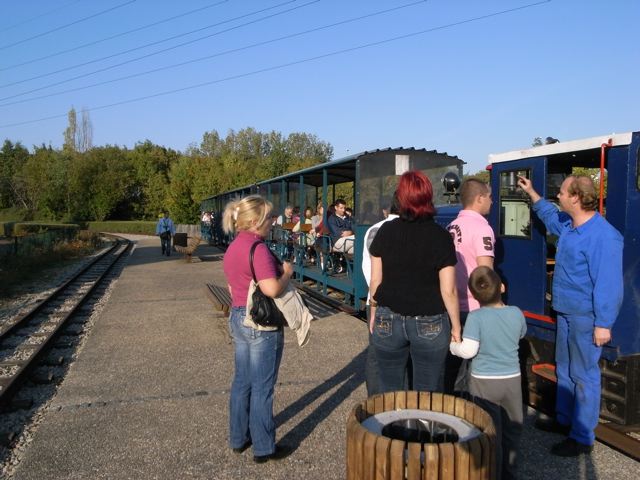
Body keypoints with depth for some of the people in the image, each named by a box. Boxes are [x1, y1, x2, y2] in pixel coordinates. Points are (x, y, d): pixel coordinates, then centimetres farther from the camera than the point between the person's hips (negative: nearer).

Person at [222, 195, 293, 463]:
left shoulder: (233, 248, 9)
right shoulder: (257, 247, -20)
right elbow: (271, 289, -29)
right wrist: (287, 272, -11)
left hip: (238, 318, 9)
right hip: (261, 323, -9)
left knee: (242, 381, 18)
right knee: (262, 386, 3)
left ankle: (238, 439, 32)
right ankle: (264, 448, 17)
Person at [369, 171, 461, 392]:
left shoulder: (386, 231, -4)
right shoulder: (441, 236, -8)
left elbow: (375, 280, 1)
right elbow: (448, 290, -8)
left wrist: (373, 313, 14)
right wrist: (456, 326, 4)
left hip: (388, 322, 2)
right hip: (430, 325, -1)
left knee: (390, 391, 15)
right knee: (428, 395, 11)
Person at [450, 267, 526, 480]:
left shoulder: (476, 317, -20)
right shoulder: (516, 313, -7)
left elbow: (468, 350, -25)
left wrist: (452, 346, -7)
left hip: (484, 382, -4)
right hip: (512, 380, 4)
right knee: (512, 430, 20)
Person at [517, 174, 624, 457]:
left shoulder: (602, 236, -24)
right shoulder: (567, 224, 5)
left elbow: (608, 284, -25)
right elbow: (550, 214, 31)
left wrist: (603, 324, -23)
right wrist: (531, 193, 34)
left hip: (586, 317, -10)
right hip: (565, 312, 10)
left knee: (583, 375, 0)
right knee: (564, 369, 20)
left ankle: (582, 438, 12)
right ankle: (564, 420, 36)